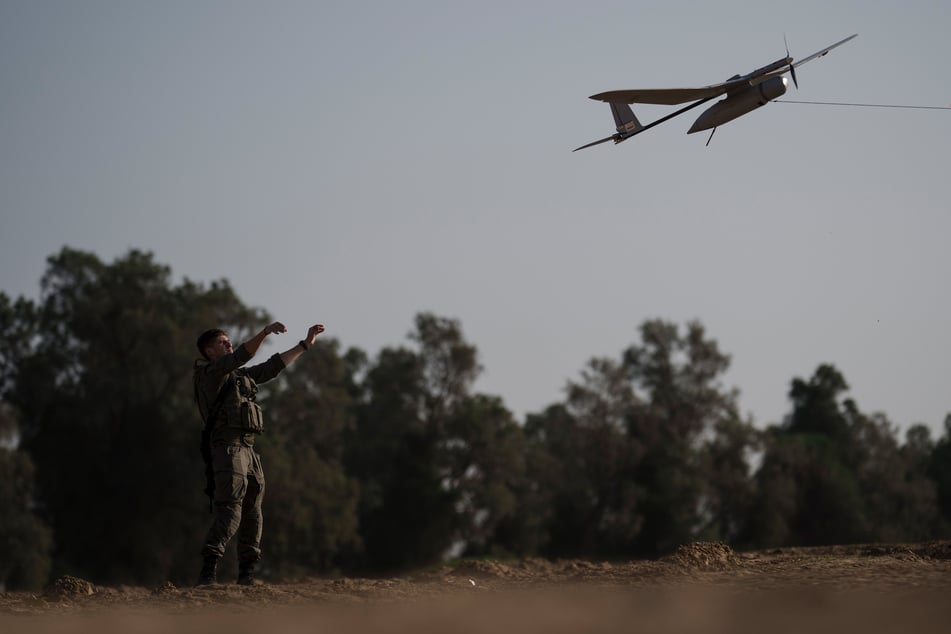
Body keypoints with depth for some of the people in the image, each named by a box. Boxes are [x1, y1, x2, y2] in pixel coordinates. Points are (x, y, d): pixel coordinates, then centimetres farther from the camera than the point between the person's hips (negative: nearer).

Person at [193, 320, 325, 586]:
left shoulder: (240, 375, 23)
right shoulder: (210, 372, -1)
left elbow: (272, 366, 28)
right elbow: (239, 357, -18)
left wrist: (305, 344, 30)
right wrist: (265, 332, -28)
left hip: (248, 450, 9)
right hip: (227, 447, -9)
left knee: (252, 512, 9)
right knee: (229, 510, -21)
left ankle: (247, 573, 16)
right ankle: (208, 570, -28)